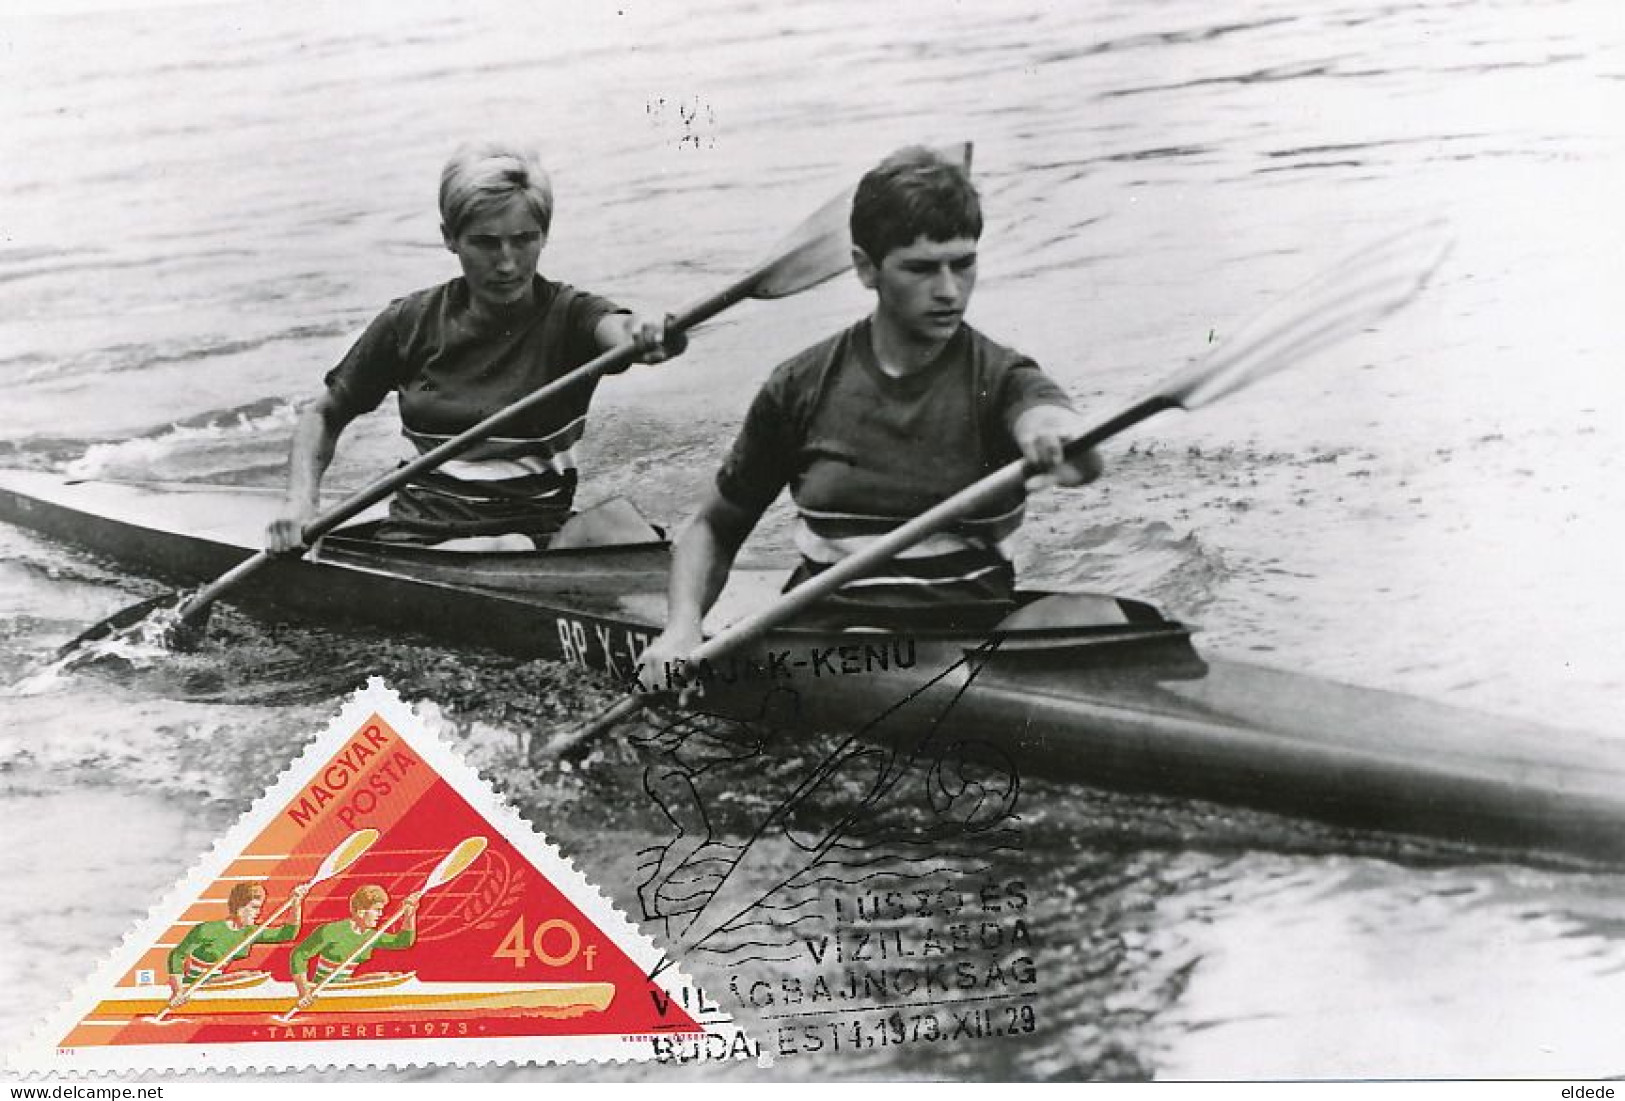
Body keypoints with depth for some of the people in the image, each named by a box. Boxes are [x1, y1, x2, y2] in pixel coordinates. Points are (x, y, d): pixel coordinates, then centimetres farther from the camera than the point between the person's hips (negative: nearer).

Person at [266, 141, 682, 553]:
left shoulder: (568, 315, -2)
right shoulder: (412, 322, 6)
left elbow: (618, 330, -27)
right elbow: (322, 415, 16)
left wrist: (647, 336, -52)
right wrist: (300, 499, -2)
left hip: (530, 534, -2)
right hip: (414, 532, 2)